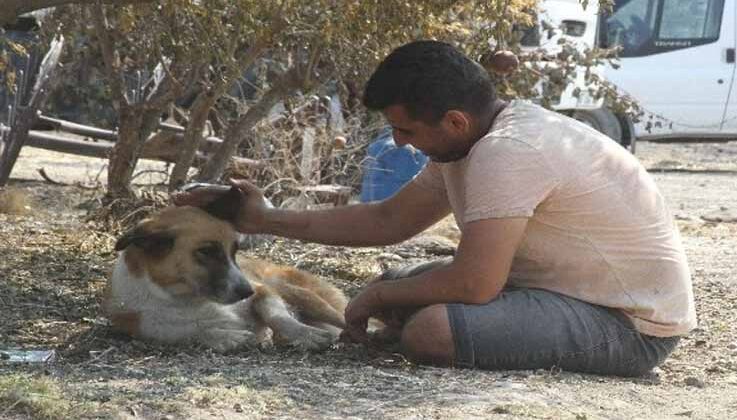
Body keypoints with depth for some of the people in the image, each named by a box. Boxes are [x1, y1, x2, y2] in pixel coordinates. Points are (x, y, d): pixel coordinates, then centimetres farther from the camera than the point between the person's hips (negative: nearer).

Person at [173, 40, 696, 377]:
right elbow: (388, 219, 15)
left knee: (430, 329, -28)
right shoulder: (467, 142, 5)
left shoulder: (506, 153, -26)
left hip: (629, 322, -10)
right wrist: (267, 220, 12)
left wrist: (375, 298, -11)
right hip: (573, 287, 10)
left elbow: (472, 284, -30)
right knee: (396, 286, 11)